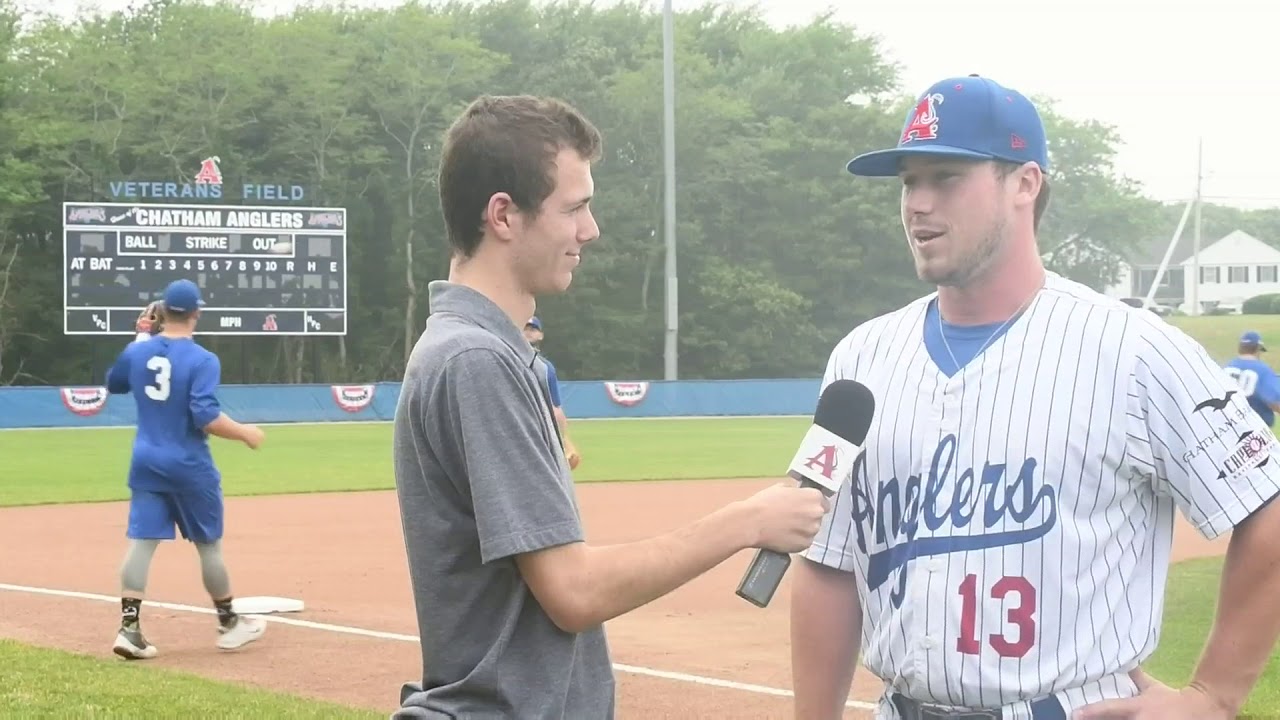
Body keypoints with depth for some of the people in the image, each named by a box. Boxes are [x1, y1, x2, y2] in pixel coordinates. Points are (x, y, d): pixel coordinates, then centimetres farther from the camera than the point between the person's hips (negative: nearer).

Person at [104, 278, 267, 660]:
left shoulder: (138, 351, 0)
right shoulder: (202, 360, -16)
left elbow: (113, 384, 21)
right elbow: (206, 418, -23)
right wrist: (245, 433, -9)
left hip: (146, 461, 4)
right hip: (189, 466, -4)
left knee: (141, 541, 2)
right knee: (209, 543, 10)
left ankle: (129, 628, -7)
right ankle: (229, 624, 23)